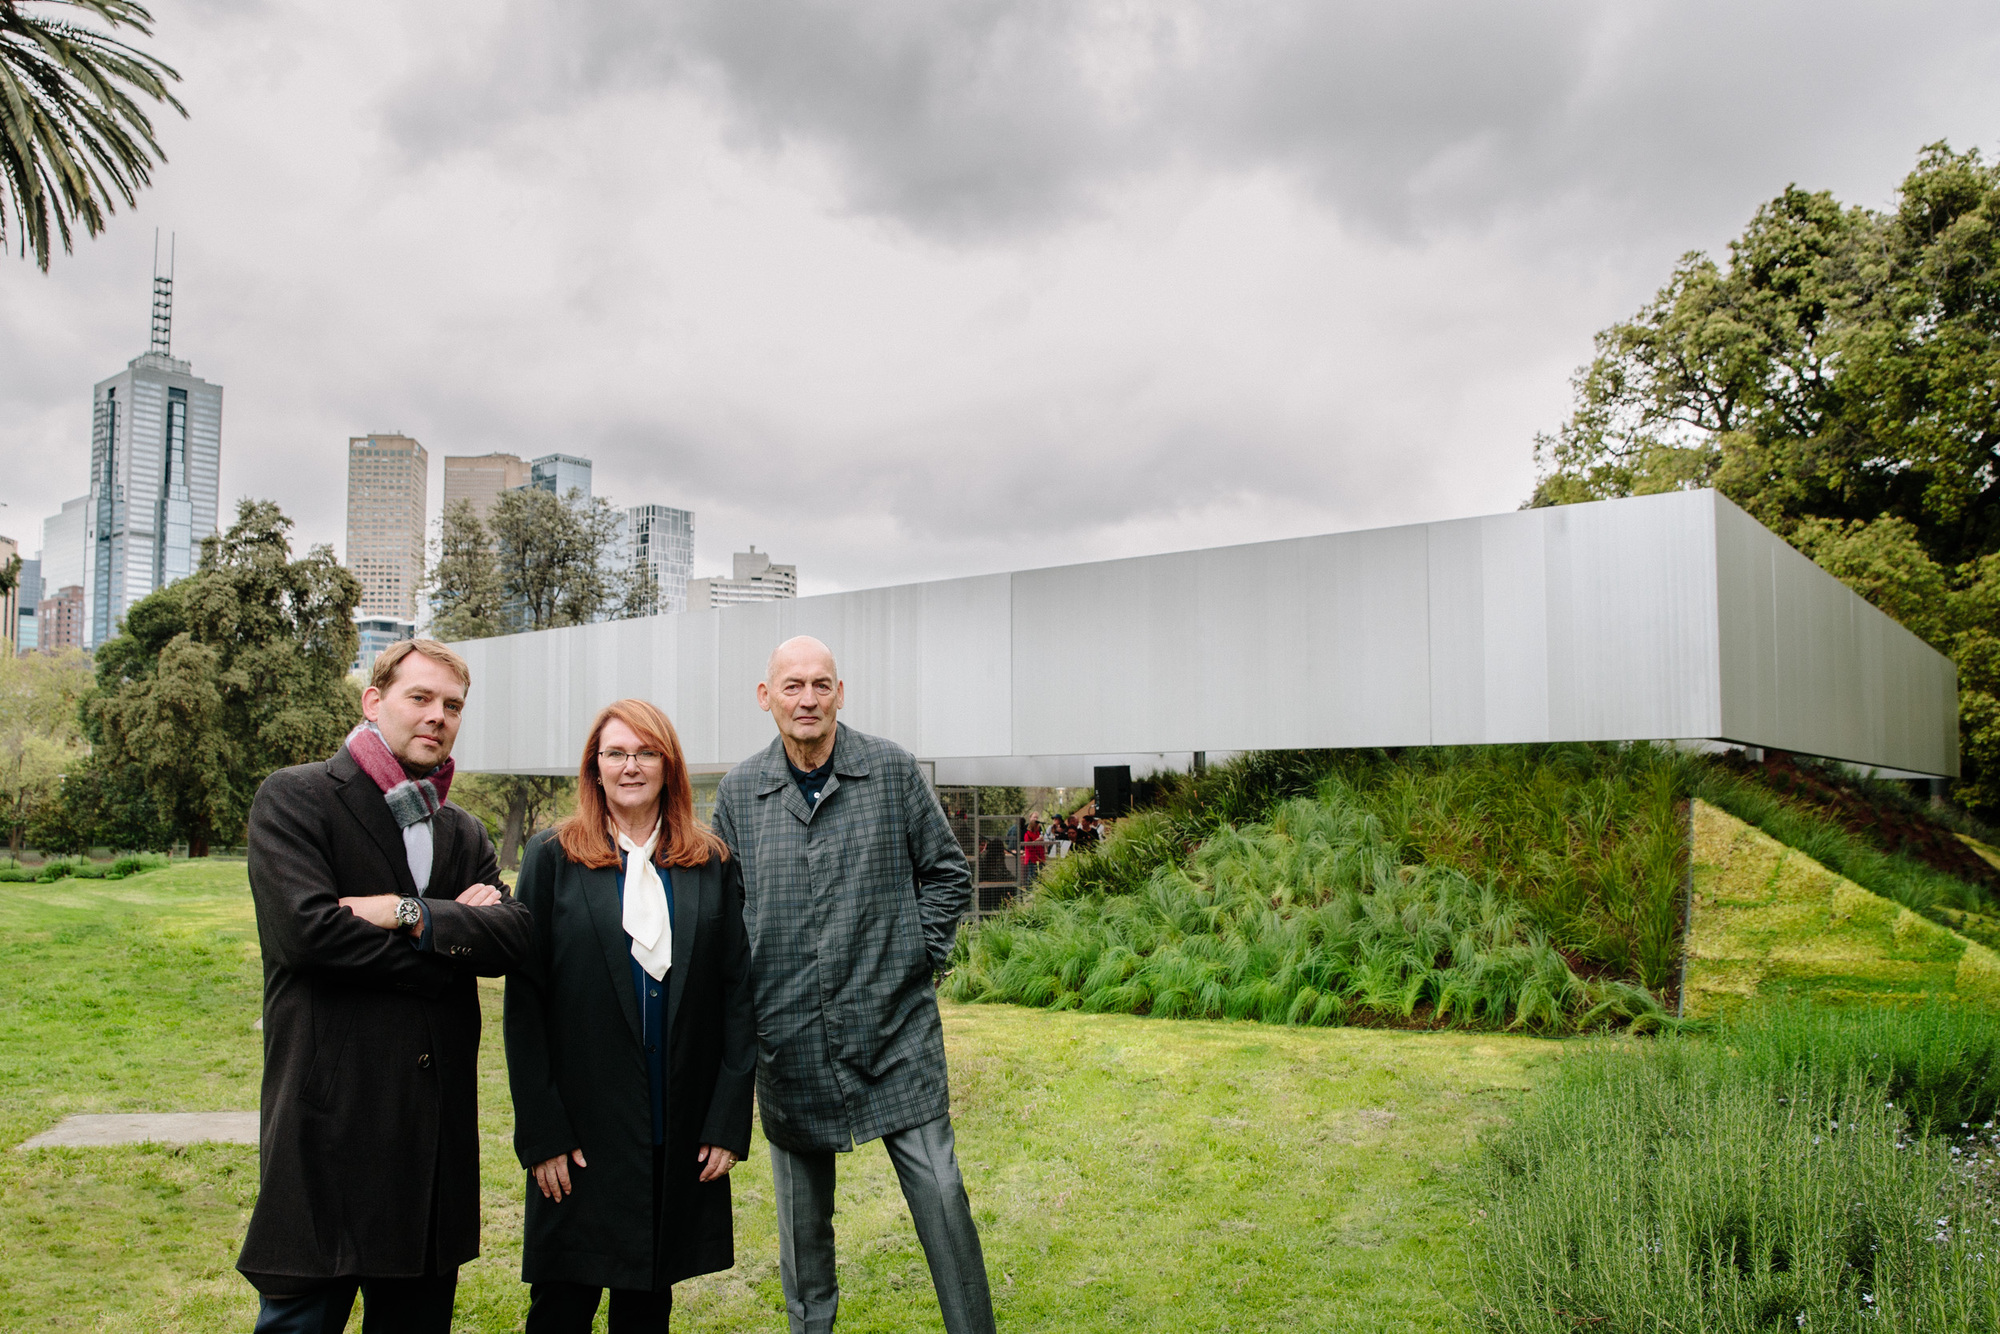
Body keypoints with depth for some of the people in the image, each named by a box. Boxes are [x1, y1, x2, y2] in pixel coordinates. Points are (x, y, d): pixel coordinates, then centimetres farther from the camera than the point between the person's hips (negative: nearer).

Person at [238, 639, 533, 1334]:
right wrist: (453, 929, -9)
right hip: (328, 1115, -5)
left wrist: (410, 914, -16)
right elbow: (304, 925, -18)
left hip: (437, 1132, 6)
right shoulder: (296, 798, -2)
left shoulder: (465, 834, 15)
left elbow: (512, 937, -1)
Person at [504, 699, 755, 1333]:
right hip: (582, 1132, -2)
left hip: (681, 1136, 2)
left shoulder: (713, 864, 6)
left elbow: (739, 995, 4)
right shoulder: (553, 857, 0)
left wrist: (731, 1120, -3)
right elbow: (524, 1000, -3)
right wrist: (541, 1132, -7)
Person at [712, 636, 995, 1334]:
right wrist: (744, 996, 4)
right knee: (802, 1209, 14)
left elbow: (946, 872, 7)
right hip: (788, 1033, 2)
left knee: (938, 1188, 0)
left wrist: (920, 954, -1)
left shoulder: (893, 769, -2)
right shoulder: (740, 791, 3)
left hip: (894, 1023, -2)